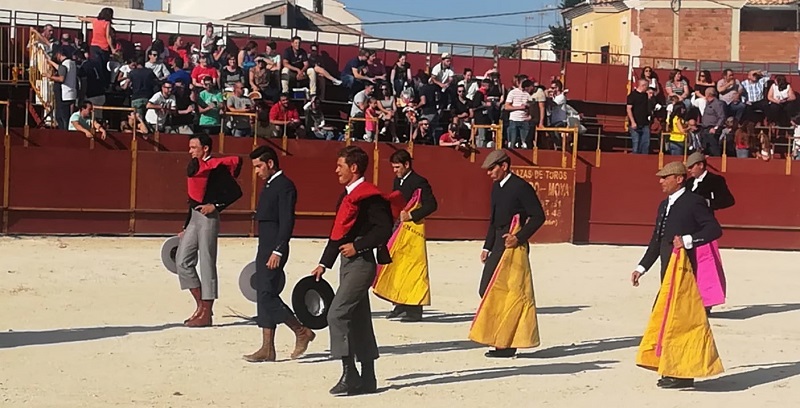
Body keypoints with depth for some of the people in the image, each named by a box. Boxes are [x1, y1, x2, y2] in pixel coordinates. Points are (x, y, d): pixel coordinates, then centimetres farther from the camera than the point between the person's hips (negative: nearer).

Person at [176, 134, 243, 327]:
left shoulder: (218, 168, -9)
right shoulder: (194, 166, 15)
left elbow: (236, 192, -15)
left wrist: (215, 205, -19)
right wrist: (186, 227, 19)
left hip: (208, 219, -9)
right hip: (194, 218, 9)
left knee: (207, 265, -4)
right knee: (183, 260, 5)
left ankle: (206, 314, 2)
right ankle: (201, 305, 15)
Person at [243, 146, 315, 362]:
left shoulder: (284, 186, -11)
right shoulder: (269, 186, 18)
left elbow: (287, 222, -18)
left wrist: (277, 251, -23)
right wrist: (266, 252, 20)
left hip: (275, 250, -10)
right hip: (265, 248, 10)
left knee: (267, 295, -12)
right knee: (265, 297, 7)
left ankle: (302, 332, 1)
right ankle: (267, 349, 9)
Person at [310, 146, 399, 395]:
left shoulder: (369, 195, -12)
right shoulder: (347, 196, 17)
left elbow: (384, 229, -20)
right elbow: (338, 233, 21)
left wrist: (358, 246, -20)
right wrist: (324, 264, 19)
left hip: (361, 263, -10)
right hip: (349, 263, 10)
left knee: (337, 314, -15)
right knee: (359, 320, 11)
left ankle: (349, 375, -12)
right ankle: (367, 379, 17)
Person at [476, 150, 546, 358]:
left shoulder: (521, 187, -12)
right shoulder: (497, 187, 14)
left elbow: (538, 216, -14)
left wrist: (519, 237, -22)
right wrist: (487, 247, 17)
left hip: (513, 247, -9)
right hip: (498, 246, 9)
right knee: (486, 290, 8)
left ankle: (507, 344, 2)